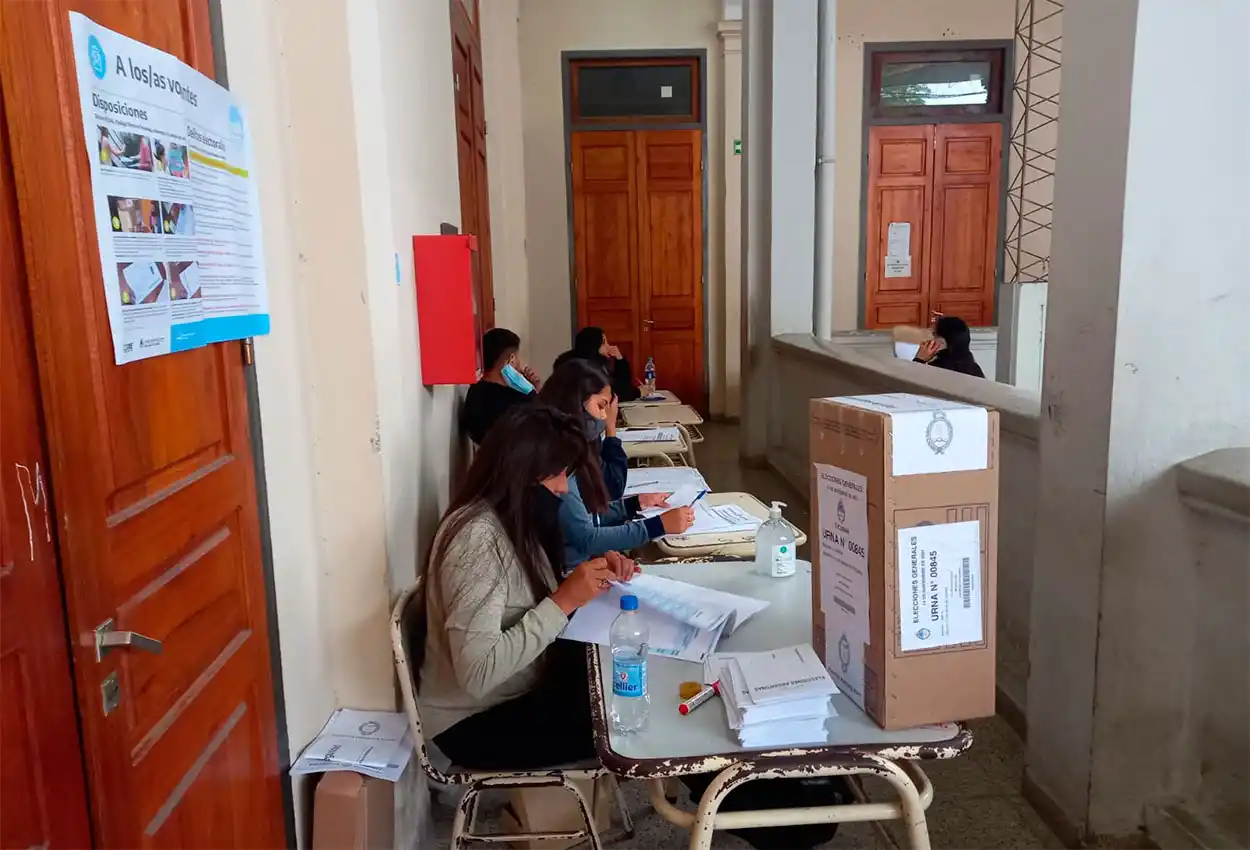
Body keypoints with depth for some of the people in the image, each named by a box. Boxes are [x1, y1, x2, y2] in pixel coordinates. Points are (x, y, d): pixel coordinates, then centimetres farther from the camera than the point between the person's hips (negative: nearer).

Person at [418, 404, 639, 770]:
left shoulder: (513, 517, 0)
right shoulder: (478, 538, -29)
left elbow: (537, 601, 7)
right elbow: (476, 674, -33)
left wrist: (593, 575, -11)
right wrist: (563, 601, -31)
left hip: (521, 687, 8)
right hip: (475, 721, -8)